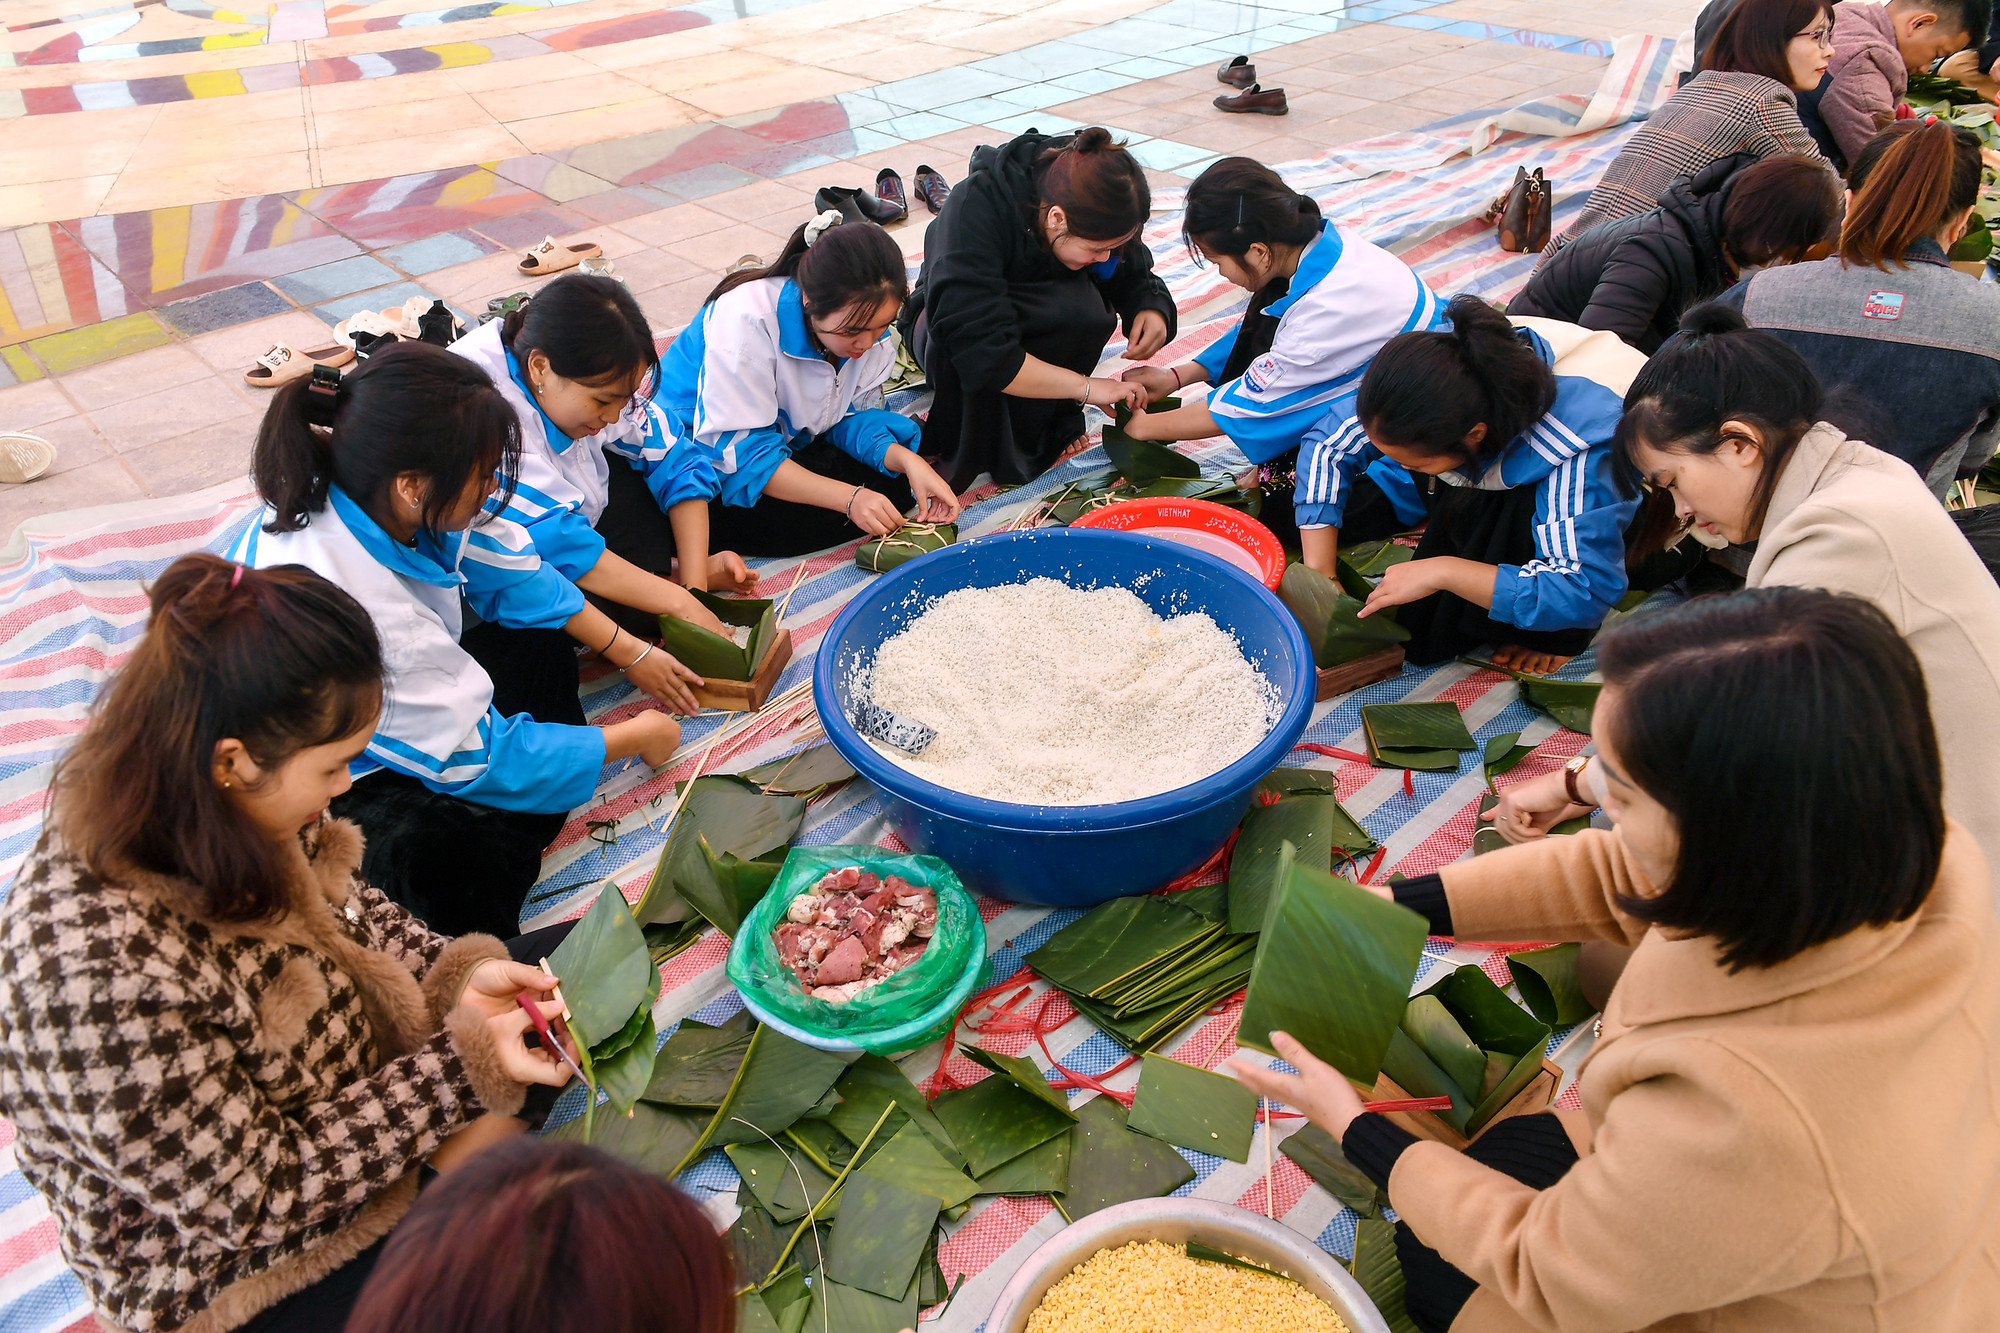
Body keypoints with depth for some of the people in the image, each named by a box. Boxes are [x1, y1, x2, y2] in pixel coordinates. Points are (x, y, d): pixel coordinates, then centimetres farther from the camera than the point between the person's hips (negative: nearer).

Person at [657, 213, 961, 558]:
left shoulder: (865, 317, -13)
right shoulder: (746, 319, -33)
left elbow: (852, 416, -4)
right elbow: (739, 453, -32)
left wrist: (908, 461, -25)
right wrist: (849, 497, -38)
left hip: (787, 443, 6)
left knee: (896, 483, -10)